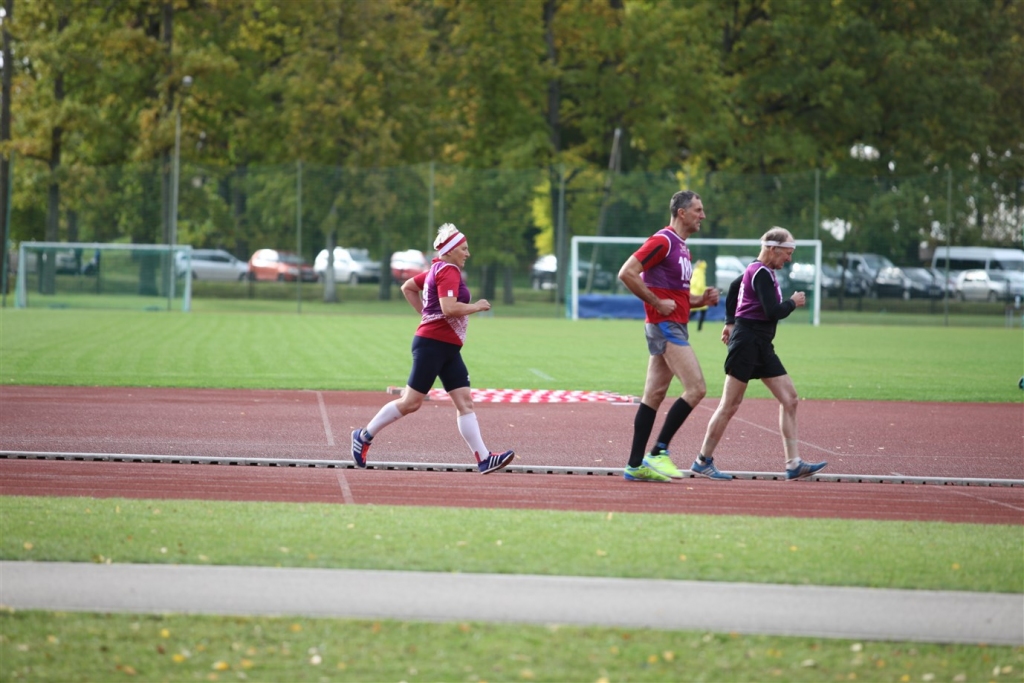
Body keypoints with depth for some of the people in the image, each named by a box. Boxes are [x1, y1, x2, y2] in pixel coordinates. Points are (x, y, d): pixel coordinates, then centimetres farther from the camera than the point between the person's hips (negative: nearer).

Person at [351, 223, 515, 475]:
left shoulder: (437, 270, 18)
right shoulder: (448, 271, -13)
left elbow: (407, 287, 28)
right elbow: (449, 308, -26)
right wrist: (477, 306, -12)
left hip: (448, 349, 10)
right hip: (433, 343, -10)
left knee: (465, 401, 0)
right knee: (411, 402, -5)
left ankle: (483, 459, -6)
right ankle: (365, 436, 8)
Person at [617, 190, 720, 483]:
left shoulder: (681, 247, 19)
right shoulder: (662, 241, -11)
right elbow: (626, 273, -19)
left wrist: (701, 300, 9)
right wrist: (657, 303, -17)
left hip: (674, 326, 10)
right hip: (665, 326, -10)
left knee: (653, 396, 8)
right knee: (696, 389, -15)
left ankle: (636, 465, 10)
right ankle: (658, 452, -12)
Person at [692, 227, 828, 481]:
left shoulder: (755, 270, 16)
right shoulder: (762, 274, -15)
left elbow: (735, 286, 33)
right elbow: (773, 312, -24)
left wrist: (731, 322, 33)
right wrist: (793, 302, -5)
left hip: (761, 346, 10)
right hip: (747, 343, -10)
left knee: (789, 398, 3)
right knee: (730, 405, -4)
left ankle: (793, 464, 0)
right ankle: (703, 461, 5)